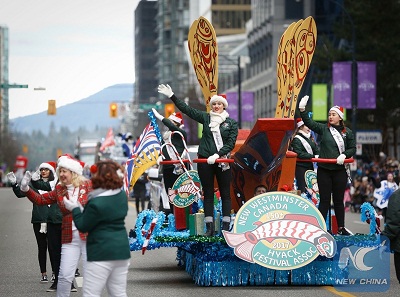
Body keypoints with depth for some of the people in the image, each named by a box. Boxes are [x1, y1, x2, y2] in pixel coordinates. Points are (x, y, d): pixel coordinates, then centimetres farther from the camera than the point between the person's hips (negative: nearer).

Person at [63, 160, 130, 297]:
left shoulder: (96, 203, -20)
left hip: (102, 254, -8)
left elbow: (83, 226, -8)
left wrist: (74, 208, 5)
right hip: (122, 250, 8)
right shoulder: (122, 195, 5)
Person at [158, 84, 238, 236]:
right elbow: (186, 109, 8)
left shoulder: (232, 123, 2)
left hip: (222, 161, -2)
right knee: (208, 194, 4)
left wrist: (217, 155, -17)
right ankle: (209, 228, 6)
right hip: (205, 161, 2)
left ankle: (226, 227, 5)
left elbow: (231, 143, -5)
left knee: (225, 194, 1)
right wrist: (172, 96, 3)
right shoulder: (206, 118, 8)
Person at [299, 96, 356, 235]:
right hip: (324, 170, 0)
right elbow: (309, 123, -5)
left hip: (340, 170, 1)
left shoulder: (347, 132, 6)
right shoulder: (323, 129, 4)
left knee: (339, 200, 8)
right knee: (324, 200, 0)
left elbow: (352, 149, 7)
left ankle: (341, 228, 16)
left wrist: (344, 155, -11)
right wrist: (302, 110, -19)